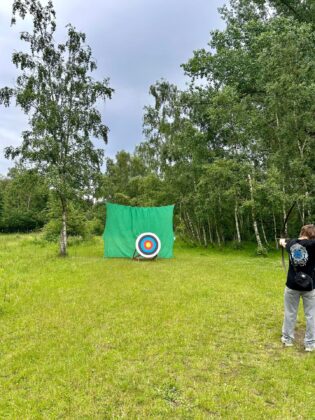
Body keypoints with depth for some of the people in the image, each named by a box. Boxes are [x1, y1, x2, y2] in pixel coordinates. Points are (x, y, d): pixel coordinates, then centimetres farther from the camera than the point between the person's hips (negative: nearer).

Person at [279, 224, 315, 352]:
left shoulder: (291, 243, 1)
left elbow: (284, 243, 24)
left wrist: (282, 241, 46)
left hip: (292, 284, 4)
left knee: (290, 313, 15)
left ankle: (287, 339, 27)